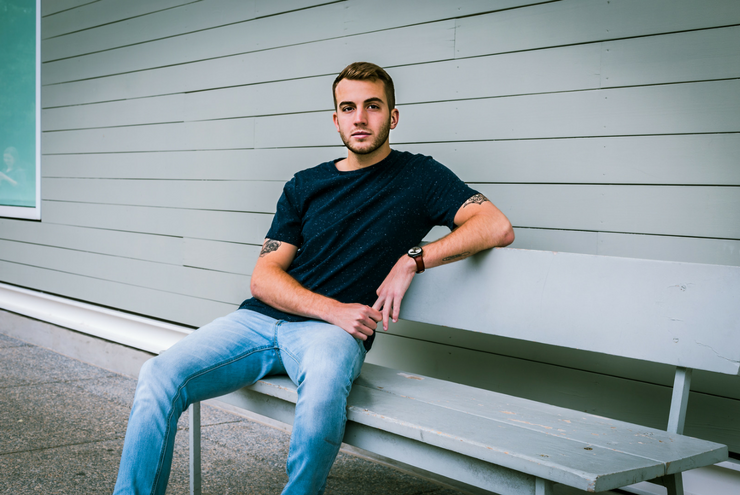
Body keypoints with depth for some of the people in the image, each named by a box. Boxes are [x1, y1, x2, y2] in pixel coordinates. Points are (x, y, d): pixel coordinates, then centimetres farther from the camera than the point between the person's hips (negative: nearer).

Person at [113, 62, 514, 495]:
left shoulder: (418, 177, 10)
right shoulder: (305, 187, 17)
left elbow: (498, 227, -3)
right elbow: (264, 277, 8)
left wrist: (412, 260, -10)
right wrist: (333, 308, -8)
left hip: (331, 330, -3)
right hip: (261, 318, 4)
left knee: (325, 382, -39)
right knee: (160, 375, -20)